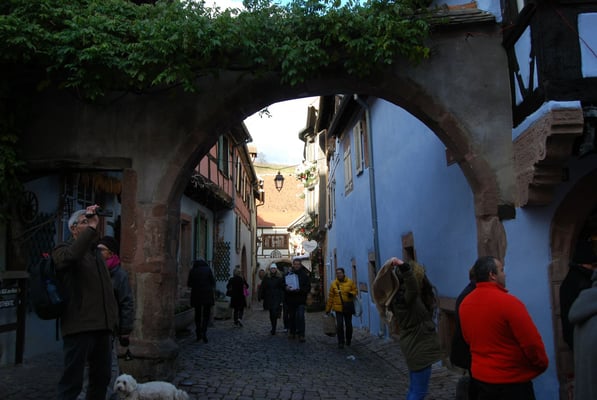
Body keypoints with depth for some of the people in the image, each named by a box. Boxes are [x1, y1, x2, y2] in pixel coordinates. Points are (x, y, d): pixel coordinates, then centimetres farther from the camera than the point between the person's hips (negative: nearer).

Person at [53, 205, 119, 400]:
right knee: (72, 381, -3)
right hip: (79, 327, -7)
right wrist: (92, 227, -23)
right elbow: (72, 255, -29)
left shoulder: (95, 252, 20)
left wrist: (113, 319, 16)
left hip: (102, 327, 7)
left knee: (102, 377, 14)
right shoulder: (63, 249, -1)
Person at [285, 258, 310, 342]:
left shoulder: (304, 275, 1)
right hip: (290, 299, 3)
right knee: (291, 316, 12)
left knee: (300, 316, -13)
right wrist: (286, 288, -14)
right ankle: (292, 332, 27)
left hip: (300, 300, -3)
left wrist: (300, 290, -18)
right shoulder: (288, 274, 5)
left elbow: (308, 287, -2)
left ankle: (301, 335, -8)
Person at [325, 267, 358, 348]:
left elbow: (355, 290, 6)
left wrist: (351, 294, -18)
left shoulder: (350, 282, -2)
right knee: (339, 325, -7)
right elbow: (330, 297, 3)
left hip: (348, 307, 1)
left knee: (348, 325, 11)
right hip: (338, 307, 0)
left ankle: (348, 340, 31)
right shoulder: (334, 284, 0)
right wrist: (328, 308, 4)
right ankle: (341, 342, 3)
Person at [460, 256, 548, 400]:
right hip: (512, 381, -6)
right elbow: (532, 343, -18)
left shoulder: (465, 303, -1)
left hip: (480, 376, 6)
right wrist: (542, 364, 0)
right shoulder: (508, 302, -22)